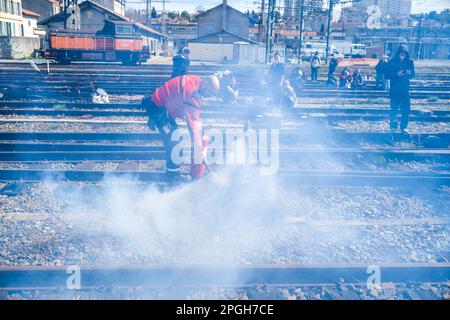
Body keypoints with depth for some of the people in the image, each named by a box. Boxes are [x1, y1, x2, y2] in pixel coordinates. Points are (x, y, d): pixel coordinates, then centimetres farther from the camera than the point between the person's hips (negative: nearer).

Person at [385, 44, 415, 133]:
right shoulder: (392, 62, -4)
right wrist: (396, 74, -22)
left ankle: (404, 127, 13)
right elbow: (387, 75, -6)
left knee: (406, 109, 1)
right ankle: (393, 126, 15)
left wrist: (410, 73, -14)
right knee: (394, 109, 2)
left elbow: (413, 75, 9)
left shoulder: (410, 61, 4)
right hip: (395, 89, -2)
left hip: (405, 89, 2)